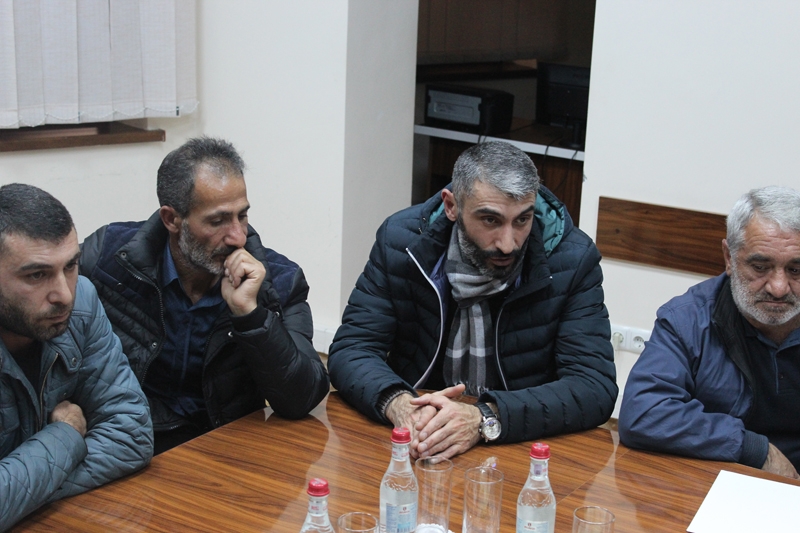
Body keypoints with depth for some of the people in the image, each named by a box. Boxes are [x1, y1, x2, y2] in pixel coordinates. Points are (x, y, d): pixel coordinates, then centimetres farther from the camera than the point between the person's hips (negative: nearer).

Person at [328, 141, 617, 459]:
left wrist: (484, 420, -29)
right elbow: (350, 350, -5)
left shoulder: (572, 260, -10)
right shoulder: (401, 239, -6)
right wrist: (398, 404, -27)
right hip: (412, 456, 2)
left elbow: (596, 387, -15)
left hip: (524, 451, -1)